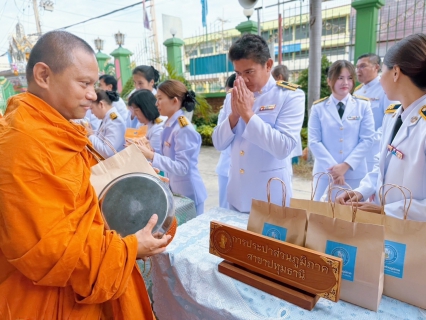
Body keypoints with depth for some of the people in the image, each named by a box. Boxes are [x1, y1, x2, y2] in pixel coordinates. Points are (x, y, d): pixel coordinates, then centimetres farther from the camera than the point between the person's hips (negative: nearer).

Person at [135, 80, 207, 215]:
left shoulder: (184, 129, -22)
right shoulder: (169, 125, 4)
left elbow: (182, 167, -26)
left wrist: (152, 156, -28)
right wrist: (148, 152, -1)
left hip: (188, 193, -8)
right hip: (175, 190, 8)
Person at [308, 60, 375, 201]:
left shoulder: (363, 105, 3)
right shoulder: (318, 108, 1)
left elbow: (367, 139, -2)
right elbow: (313, 141, -4)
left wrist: (346, 165, -12)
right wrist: (332, 167, -13)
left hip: (355, 173, 1)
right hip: (325, 172, 0)